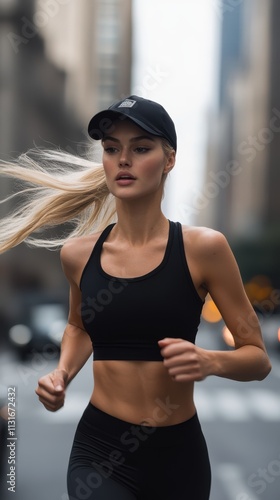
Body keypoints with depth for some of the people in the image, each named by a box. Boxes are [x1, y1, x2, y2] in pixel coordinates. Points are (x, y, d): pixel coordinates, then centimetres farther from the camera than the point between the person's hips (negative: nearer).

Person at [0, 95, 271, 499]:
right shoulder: (78, 253, -1)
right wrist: (63, 373, 2)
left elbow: (258, 358, -3)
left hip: (179, 453, 0)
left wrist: (210, 361, -22)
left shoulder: (202, 248, -9)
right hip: (99, 447, 0)